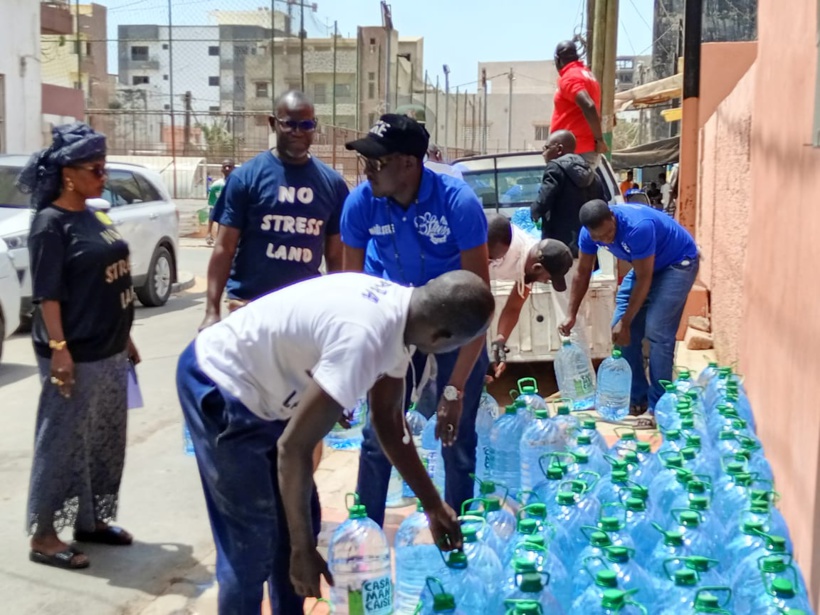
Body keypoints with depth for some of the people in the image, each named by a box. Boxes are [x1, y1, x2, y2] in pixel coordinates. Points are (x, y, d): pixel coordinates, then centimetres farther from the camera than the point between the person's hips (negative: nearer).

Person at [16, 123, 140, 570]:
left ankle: (89, 521, 28)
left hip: (109, 352, 9)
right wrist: (58, 348, -23)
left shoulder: (94, 217, 13)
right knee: (63, 443, -1)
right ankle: (44, 535, 10)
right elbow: (47, 294, -17)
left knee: (104, 442, 15)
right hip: (75, 355, -9)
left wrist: (125, 339, 19)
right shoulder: (51, 223, -12)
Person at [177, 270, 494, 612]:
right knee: (253, 544, -6)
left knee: (299, 521, 14)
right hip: (219, 387, -9)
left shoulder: (398, 310, -4)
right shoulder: (364, 338, -34)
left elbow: (388, 419, 9)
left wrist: (433, 504, 13)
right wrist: (303, 550, -19)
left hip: (258, 385, 9)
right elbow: (293, 447, -29)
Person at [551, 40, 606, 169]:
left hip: (577, 151, -10)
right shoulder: (585, 73, 19)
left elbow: (589, 107, -25)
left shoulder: (569, 78, -12)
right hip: (586, 148, 10)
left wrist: (599, 139, -18)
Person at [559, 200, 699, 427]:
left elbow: (644, 280, -30)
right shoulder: (589, 233, -17)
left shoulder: (638, 227, -38)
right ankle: (637, 399, 11)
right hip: (646, 265, 7)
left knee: (657, 332, -19)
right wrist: (571, 315, -7)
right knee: (619, 330, 0)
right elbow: (582, 274, -2)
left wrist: (625, 323, -24)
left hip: (678, 263, -7)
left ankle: (658, 407, -12)